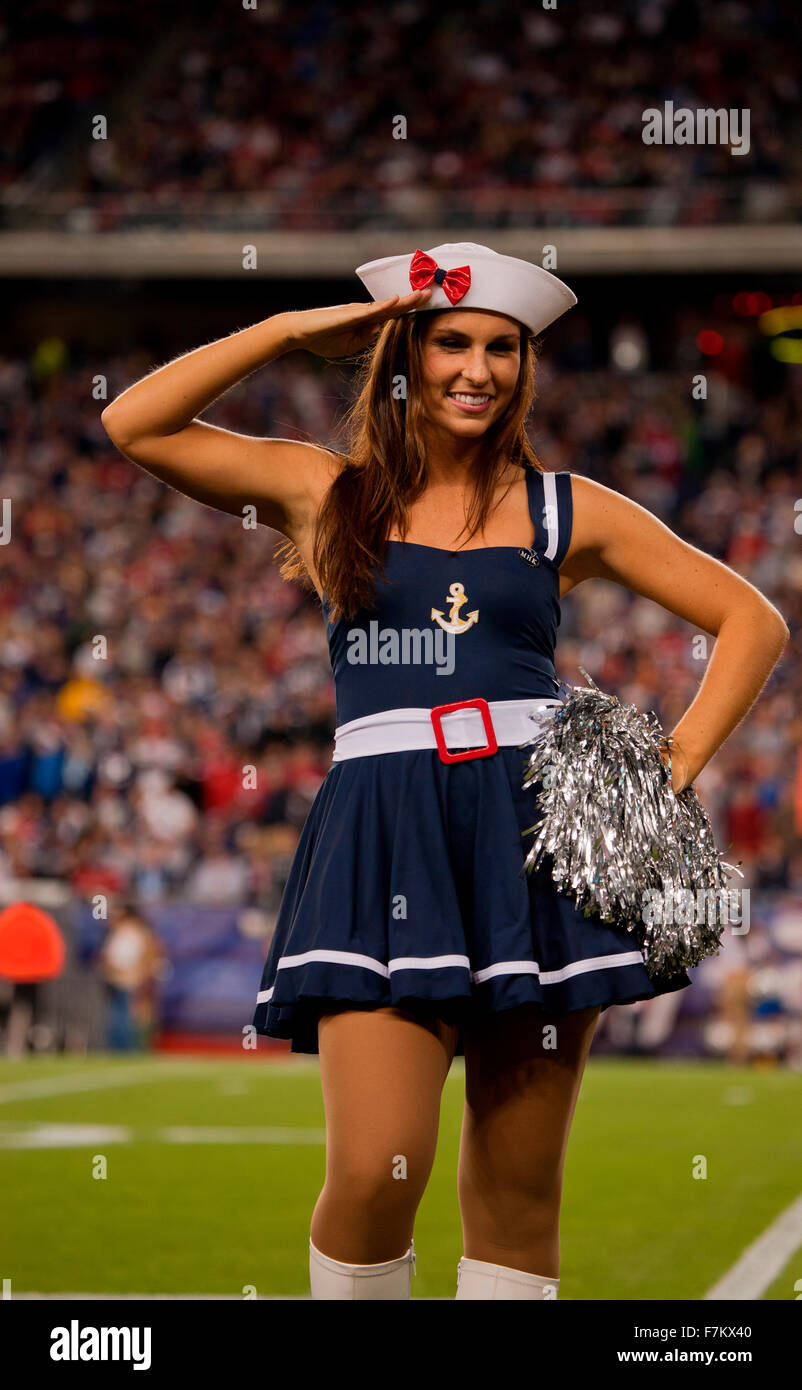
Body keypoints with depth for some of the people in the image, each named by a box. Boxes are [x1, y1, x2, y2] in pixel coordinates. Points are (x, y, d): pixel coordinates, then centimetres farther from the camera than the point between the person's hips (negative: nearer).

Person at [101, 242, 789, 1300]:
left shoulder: (567, 511, 12)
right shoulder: (329, 493, 11)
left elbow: (754, 621, 15)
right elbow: (134, 425, 5)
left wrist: (678, 764, 3)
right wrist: (291, 331, 5)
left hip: (534, 830, 1)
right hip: (383, 843, -1)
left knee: (518, 1188, 3)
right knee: (376, 1171, -15)